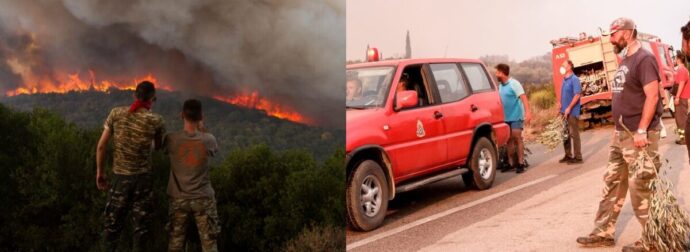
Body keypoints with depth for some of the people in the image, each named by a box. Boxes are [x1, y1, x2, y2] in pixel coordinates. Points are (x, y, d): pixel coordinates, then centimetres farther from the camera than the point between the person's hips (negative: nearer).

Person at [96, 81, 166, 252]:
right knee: (141, 225, 8)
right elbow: (159, 147, 9)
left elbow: (101, 146, -1)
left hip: (120, 176, 1)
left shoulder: (116, 113, -2)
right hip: (143, 177, -1)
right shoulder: (156, 120, -6)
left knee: (113, 223, 15)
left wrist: (99, 172, 8)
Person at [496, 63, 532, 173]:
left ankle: (520, 164, -4)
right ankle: (511, 163, 15)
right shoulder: (500, 86, 11)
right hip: (506, 117, 7)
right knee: (509, 140, 9)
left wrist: (527, 112, -32)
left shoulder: (514, 83, -12)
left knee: (517, 138, -8)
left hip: (516, 116, -7)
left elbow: (523, 97, -21)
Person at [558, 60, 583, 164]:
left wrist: (569, 108, -21)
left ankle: (578, 157, 1)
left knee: (574, 134, -4)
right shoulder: (564, 80, 13)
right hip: (564, 111, 8)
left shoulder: (574, 79, -12)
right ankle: (568, 155, 22)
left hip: (572, 112, -8)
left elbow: (577, 95, -19)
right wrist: (560, 104, 7)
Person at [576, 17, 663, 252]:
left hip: (639, 135, -10)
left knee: (641, 188, -4)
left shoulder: (644, 59, -13)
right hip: (621, 134, 10)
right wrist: (620, 128, 18)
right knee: (612, 184, 12)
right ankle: (603, 233, 20)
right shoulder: (625, 61, 16)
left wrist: (642, 131, -24)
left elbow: (652, 96, -20)